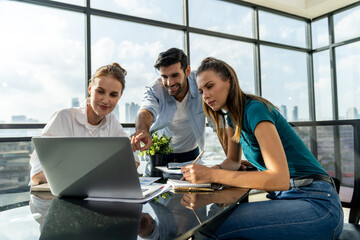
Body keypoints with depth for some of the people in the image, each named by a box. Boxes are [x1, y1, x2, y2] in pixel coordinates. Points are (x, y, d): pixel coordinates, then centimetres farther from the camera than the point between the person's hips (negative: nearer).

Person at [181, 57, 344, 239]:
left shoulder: (255, 109, -19)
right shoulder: (231, 115, 8)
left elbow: (280, 179, -26)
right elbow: (233, 161, 16)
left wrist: (214, 175, -27)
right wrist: (210, 170, -5)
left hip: (316, 203, -7)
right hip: (285, 197, 7)